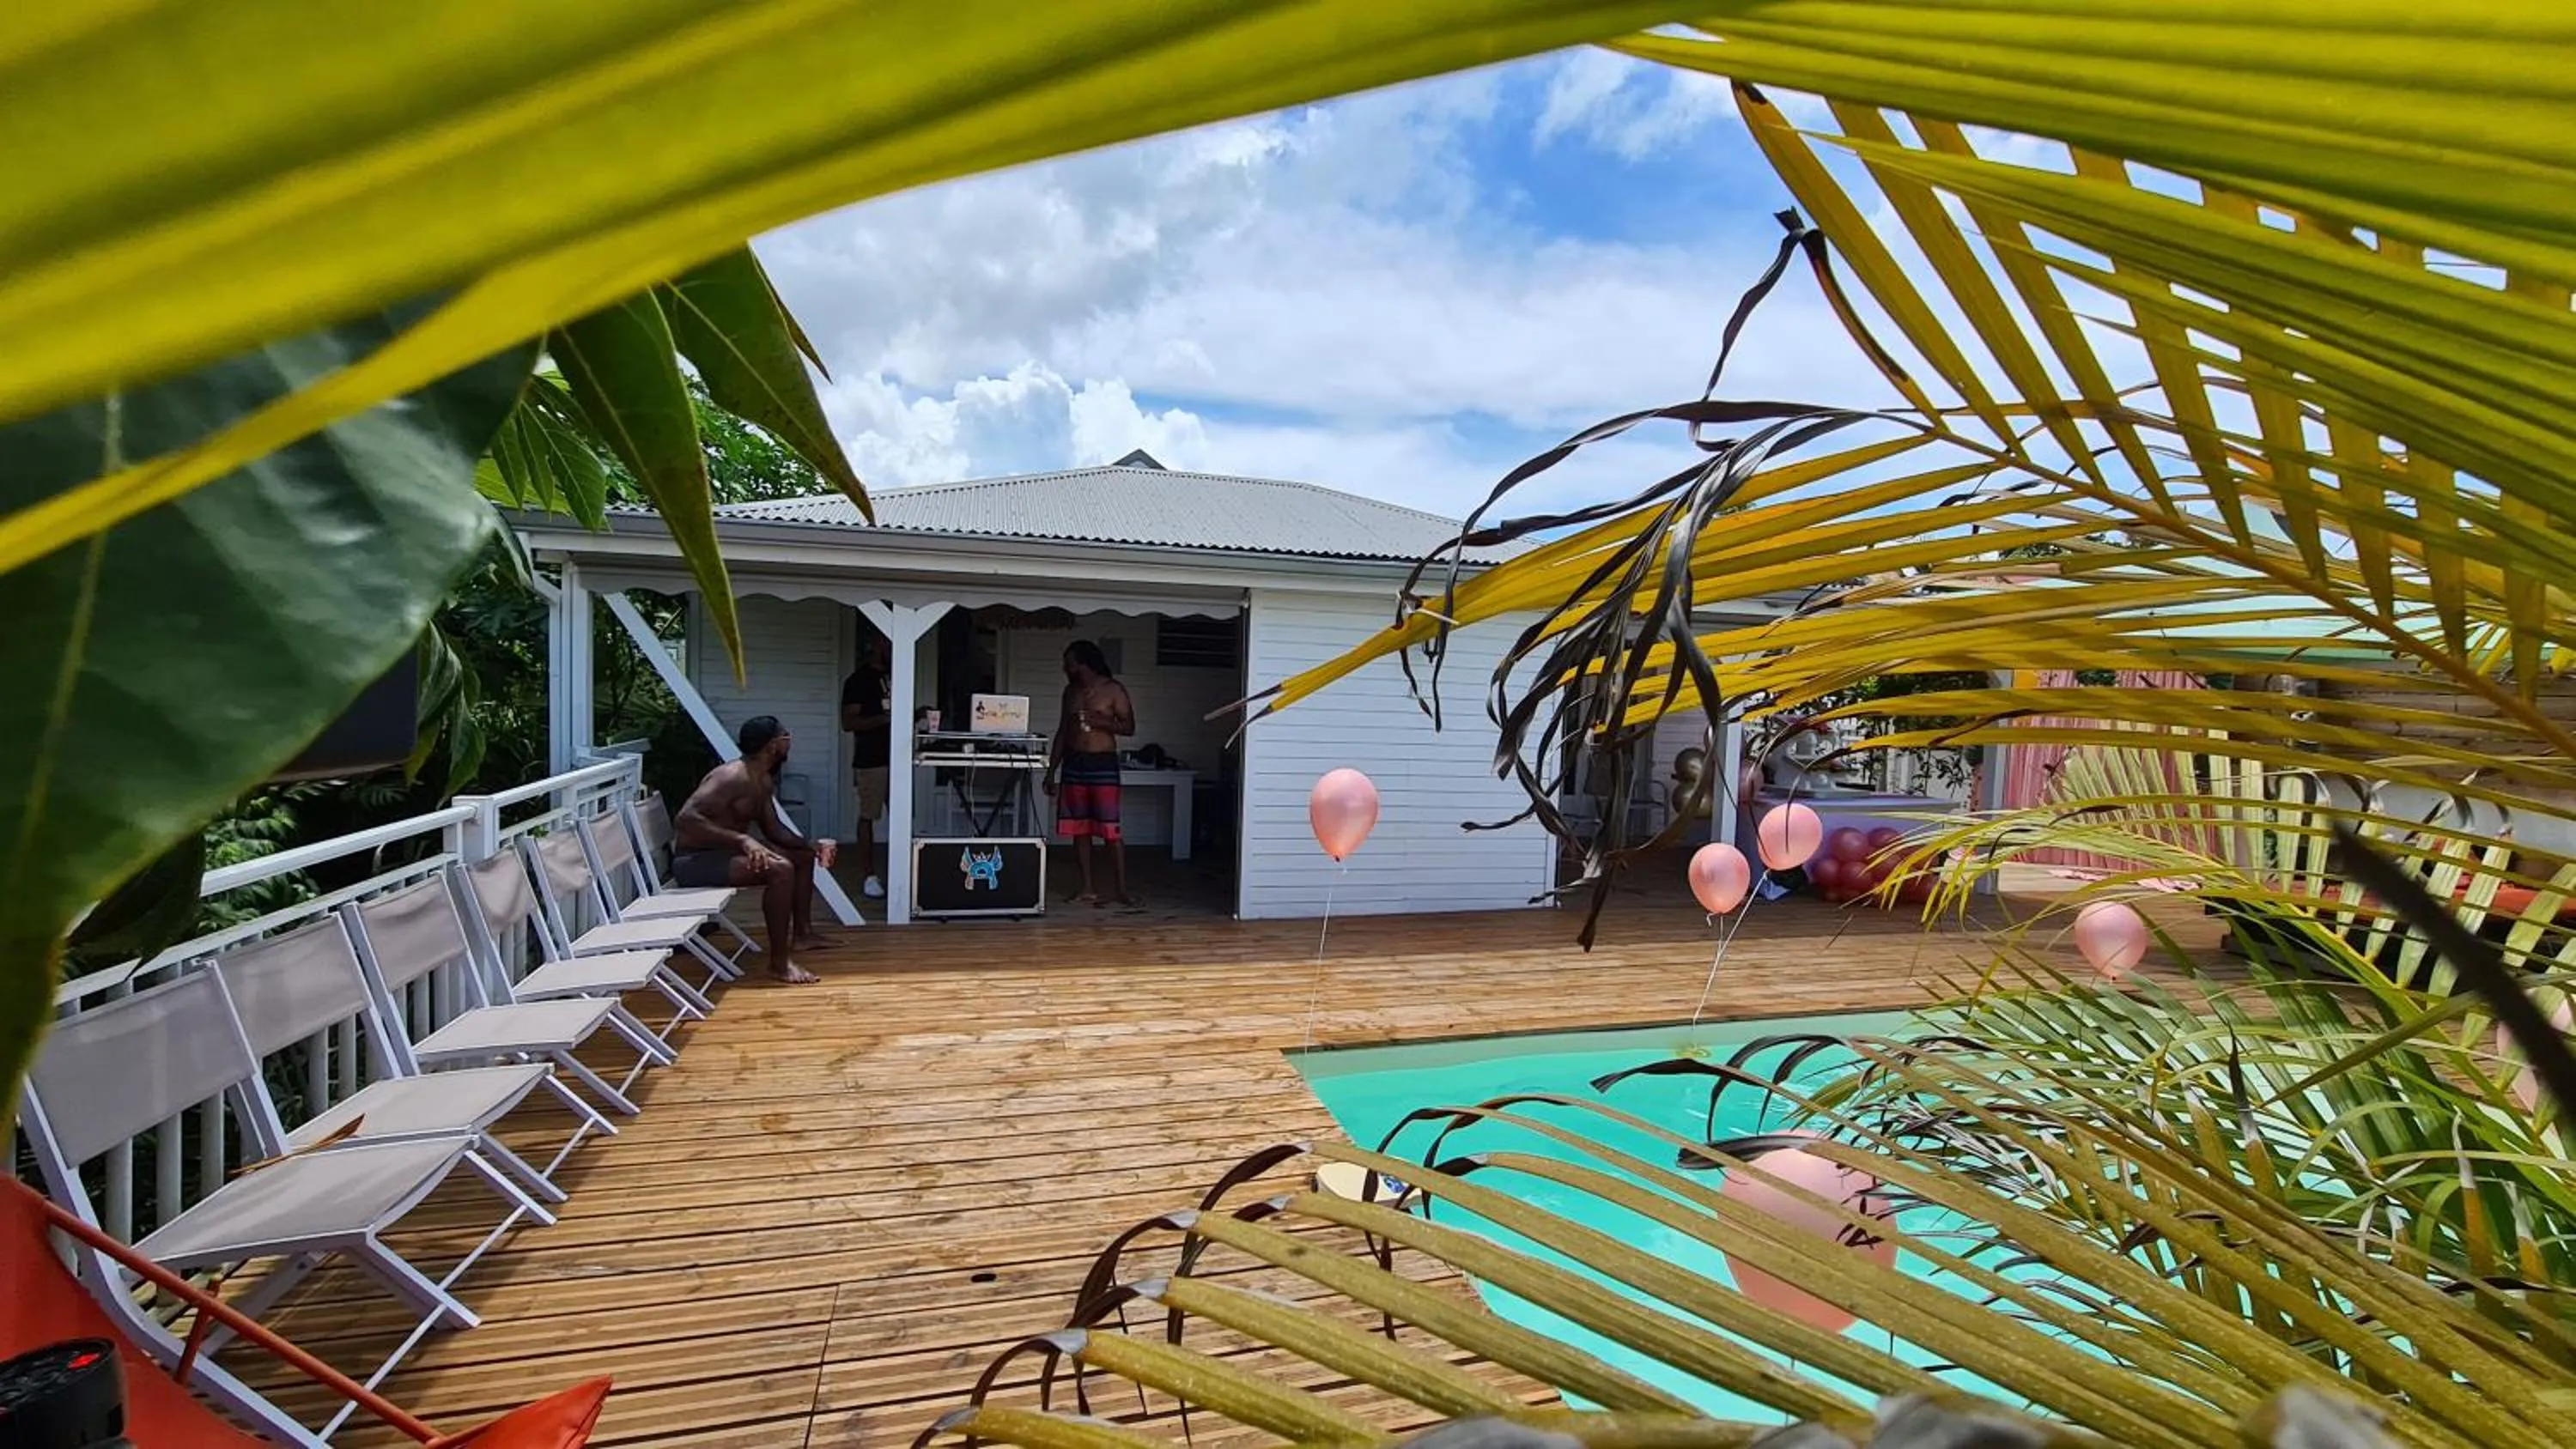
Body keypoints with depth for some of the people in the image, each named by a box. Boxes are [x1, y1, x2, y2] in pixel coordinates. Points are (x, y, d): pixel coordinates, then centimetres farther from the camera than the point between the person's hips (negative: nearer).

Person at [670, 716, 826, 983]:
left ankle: (802, 933, 26)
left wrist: (810, 845, 2)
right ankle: (778, 963, -24)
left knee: (803, 856, 17)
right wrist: (742, 839, -39)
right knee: (780, 870, -31)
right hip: (694, 860, -11)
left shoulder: (763, 782, 7)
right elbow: (685, 818, -33)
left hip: (723, 851, 11)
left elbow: (774, 829, 18)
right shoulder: (733, 776, -23)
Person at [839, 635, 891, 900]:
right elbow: (848, 722, -12)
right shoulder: (858, 680, -6)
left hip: (895, 757, 6)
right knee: (868, 817, 0)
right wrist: (884, 718, -21)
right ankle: (870, 878, 7)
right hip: (871, 760, -6)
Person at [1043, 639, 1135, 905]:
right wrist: (1051, 771, 13)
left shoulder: (1113, 690, -3)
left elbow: (1129, 727, -3)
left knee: (1111, 829, -9)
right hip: (1073, 763, 5)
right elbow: (1062, 732, 16)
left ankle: (1122, 890, -5)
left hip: (1103, 764, -5)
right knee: (1079, 829, 5)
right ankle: (1089, 888, 12)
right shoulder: (1071, 691, 13)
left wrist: (1100, 721, -18)